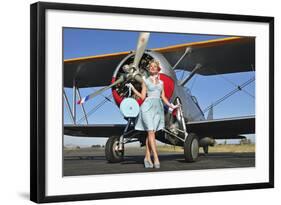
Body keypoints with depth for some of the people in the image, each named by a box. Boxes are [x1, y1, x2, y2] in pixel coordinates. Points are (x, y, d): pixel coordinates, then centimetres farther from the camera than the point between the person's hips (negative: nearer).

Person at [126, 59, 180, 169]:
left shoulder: (161, 82, 17)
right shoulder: (145, 80, 7)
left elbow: (163, 97, 16)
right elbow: (143, 96, 3)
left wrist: (171, 105, 6)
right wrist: (133, 88, -6)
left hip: (158, 107, 4)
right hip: (148, 106, -4)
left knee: (151, 133, 3)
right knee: (151, 132, -12)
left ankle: (147, 157, 8)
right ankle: (156, 158, -17)